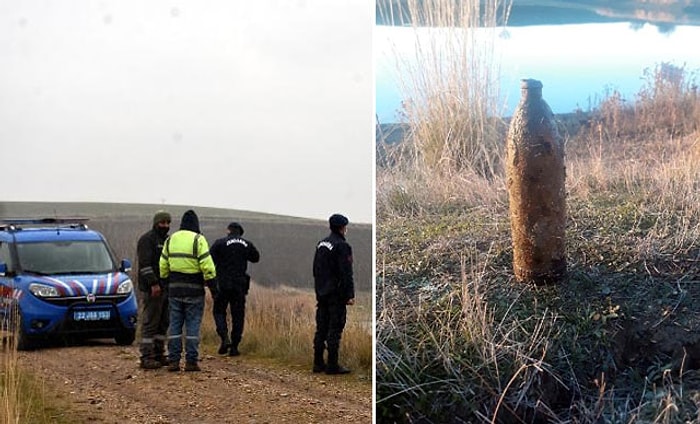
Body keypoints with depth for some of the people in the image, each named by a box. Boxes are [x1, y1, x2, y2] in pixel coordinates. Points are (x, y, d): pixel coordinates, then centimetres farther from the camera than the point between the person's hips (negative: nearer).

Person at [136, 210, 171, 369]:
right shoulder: (147, 239, -8)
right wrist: (153, 283, -24)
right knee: (150, 323, -9)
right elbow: (145, 264, -17)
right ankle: (146, 358, -8)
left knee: (163, 323, 11)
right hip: (151, 289, -9)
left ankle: (159, 355, 17)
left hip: (166, 289, 9)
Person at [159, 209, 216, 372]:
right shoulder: (198, 240, -9)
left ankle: (173, 360, 5)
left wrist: (165, 282, 21)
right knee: (193, 326, 0)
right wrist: (212, 285, -5)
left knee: (175, 325, 8)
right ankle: (191, 361, -1)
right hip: (194, 290, -4)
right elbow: (207, 266, -14)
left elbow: (163, 266, 11)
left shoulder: (170, 240, 8)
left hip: (174, 289, 4)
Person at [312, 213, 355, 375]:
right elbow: (346, 273, -16)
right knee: (335, 329, -5)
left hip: (322, 293, 8)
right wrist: (350, 295, -13)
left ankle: (318, 363, 13)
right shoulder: (342, 246, -14)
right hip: (336, 294, -8)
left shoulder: (321, 244, 13)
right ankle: (332, 365, -4)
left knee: (321, 329, 11)